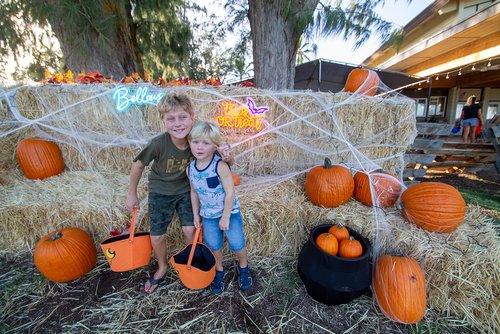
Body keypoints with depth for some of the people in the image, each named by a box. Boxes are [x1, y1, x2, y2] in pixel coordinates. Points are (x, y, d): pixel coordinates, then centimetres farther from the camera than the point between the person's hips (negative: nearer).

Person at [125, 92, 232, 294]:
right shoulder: (158, 143, -29)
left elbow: (222, 161, -10)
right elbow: (138, 165, -11)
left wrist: (227, 156, -36)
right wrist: (132, 194, 0)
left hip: (185, 190, 1)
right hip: (160, 192, 0)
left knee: (190, 231, 1)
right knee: (156, 236, 7)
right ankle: (162, 267, 39)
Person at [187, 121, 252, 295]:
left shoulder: (220, 166, -26)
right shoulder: (190, 169, -8)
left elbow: (230, 192, -22)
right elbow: (194, 192, 5)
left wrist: (226, 217, -16)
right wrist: (196, 214, 10)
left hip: (229, 211, -4)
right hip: (208, 215, 4)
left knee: (236, 243, 4)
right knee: (213, 245, 14)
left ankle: (243, 267, 37)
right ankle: (219, 271, 43)